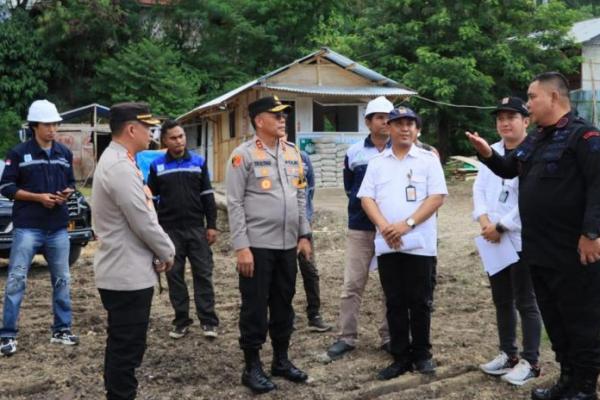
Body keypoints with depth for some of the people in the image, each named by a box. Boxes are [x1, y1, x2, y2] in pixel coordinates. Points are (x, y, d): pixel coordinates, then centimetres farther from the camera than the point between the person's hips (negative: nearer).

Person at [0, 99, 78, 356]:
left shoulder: (65, 153, 10)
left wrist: (66, 193, -5)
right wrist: (38, 197, -14)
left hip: (58, 228, 4)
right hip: (27, 227, -4)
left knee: (62, 280, 9)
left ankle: (61, 330, 21)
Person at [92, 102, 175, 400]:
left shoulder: (114, 161, 13)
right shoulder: (121, 167, -21)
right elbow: (144, 223, -21)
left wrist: (158, 252, 10)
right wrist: (167, 252, -5)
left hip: (121, 271, 11)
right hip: (128, 274, -11)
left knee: (121, 346, 19)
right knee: (127, 348, -1)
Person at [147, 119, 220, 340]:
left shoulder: (199, 162, 4)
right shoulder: (157, 166, 3)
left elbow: (207, 196, 6)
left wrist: (212, 225, 1)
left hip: (196, 228, 0)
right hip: (169, 230, 0)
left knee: (203, 273, 0)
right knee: (174, 275, 6)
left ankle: (208, 321, 6)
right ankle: (181, 321, 15)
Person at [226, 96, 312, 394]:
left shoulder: (293, 154, 10)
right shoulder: (244, 155, -8)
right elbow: (235, 204, -11)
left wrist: (304, 235, 10)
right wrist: (241, 247, -16)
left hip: (287, 245, 6)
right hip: (257, 245, -6)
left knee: (283, 304, 15)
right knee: (255, 307, 3)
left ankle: (281, 359, 29)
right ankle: (252, 367, 16)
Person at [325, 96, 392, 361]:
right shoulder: (354, 153, 4)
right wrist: (363, 199, 1)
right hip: (361, 228, 1)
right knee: (352, 284, 1)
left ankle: (389, 336, 19)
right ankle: (347, 337, 11)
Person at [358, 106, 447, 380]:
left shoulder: (429, 159, 2)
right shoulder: (377, 163, 11)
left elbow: (437, 197, -6)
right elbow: (366, 198, 4)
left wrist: (407, 224, -16)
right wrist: (384, 226, -12)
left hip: (419, 243, -2)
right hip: (387, 245, 3)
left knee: (419, 302, 5)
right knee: (395, 303, 7)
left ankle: (421, 354, 19)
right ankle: (400, 357, 17)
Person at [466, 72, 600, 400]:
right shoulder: (535, 139, 15)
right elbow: (510, 170, 27)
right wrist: (487, 154, 8)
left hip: (573, 252, -9)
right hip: (539, 250, 9)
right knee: (553, 319, 16)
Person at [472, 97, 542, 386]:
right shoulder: (491, 152, 11)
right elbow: (479, 189, 7)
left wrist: (501, 227, -14)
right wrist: (484, 221, -9)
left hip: (522, 239, -7)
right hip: (493, 239, 7)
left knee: (525, 302, 1)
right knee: (502, 300, 15)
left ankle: (530, 361, 12)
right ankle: (508, 354, 27)